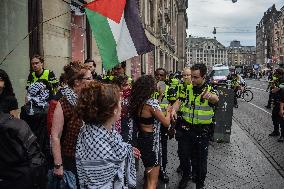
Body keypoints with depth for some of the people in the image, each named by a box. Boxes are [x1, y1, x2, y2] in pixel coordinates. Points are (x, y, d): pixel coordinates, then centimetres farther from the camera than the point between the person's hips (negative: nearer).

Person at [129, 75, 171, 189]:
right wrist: (168, 111, 4)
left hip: (141, 139, 8)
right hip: (151, 141, -8)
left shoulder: (137, 102, 0)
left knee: (148, 176, 28)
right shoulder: (151, 103, -22)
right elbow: (166, 123, -15)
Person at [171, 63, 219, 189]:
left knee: (201, 158, 11)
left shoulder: (209, 89, -12)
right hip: (187, 128, 3)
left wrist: (211, 96, -58)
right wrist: (174, 110, -26)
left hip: (202, 130, -3)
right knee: (184, 155, 13)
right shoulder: (188, 89, 1)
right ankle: (186, 176, 39)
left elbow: (216, 99, -33)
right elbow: (179, 101, -3)